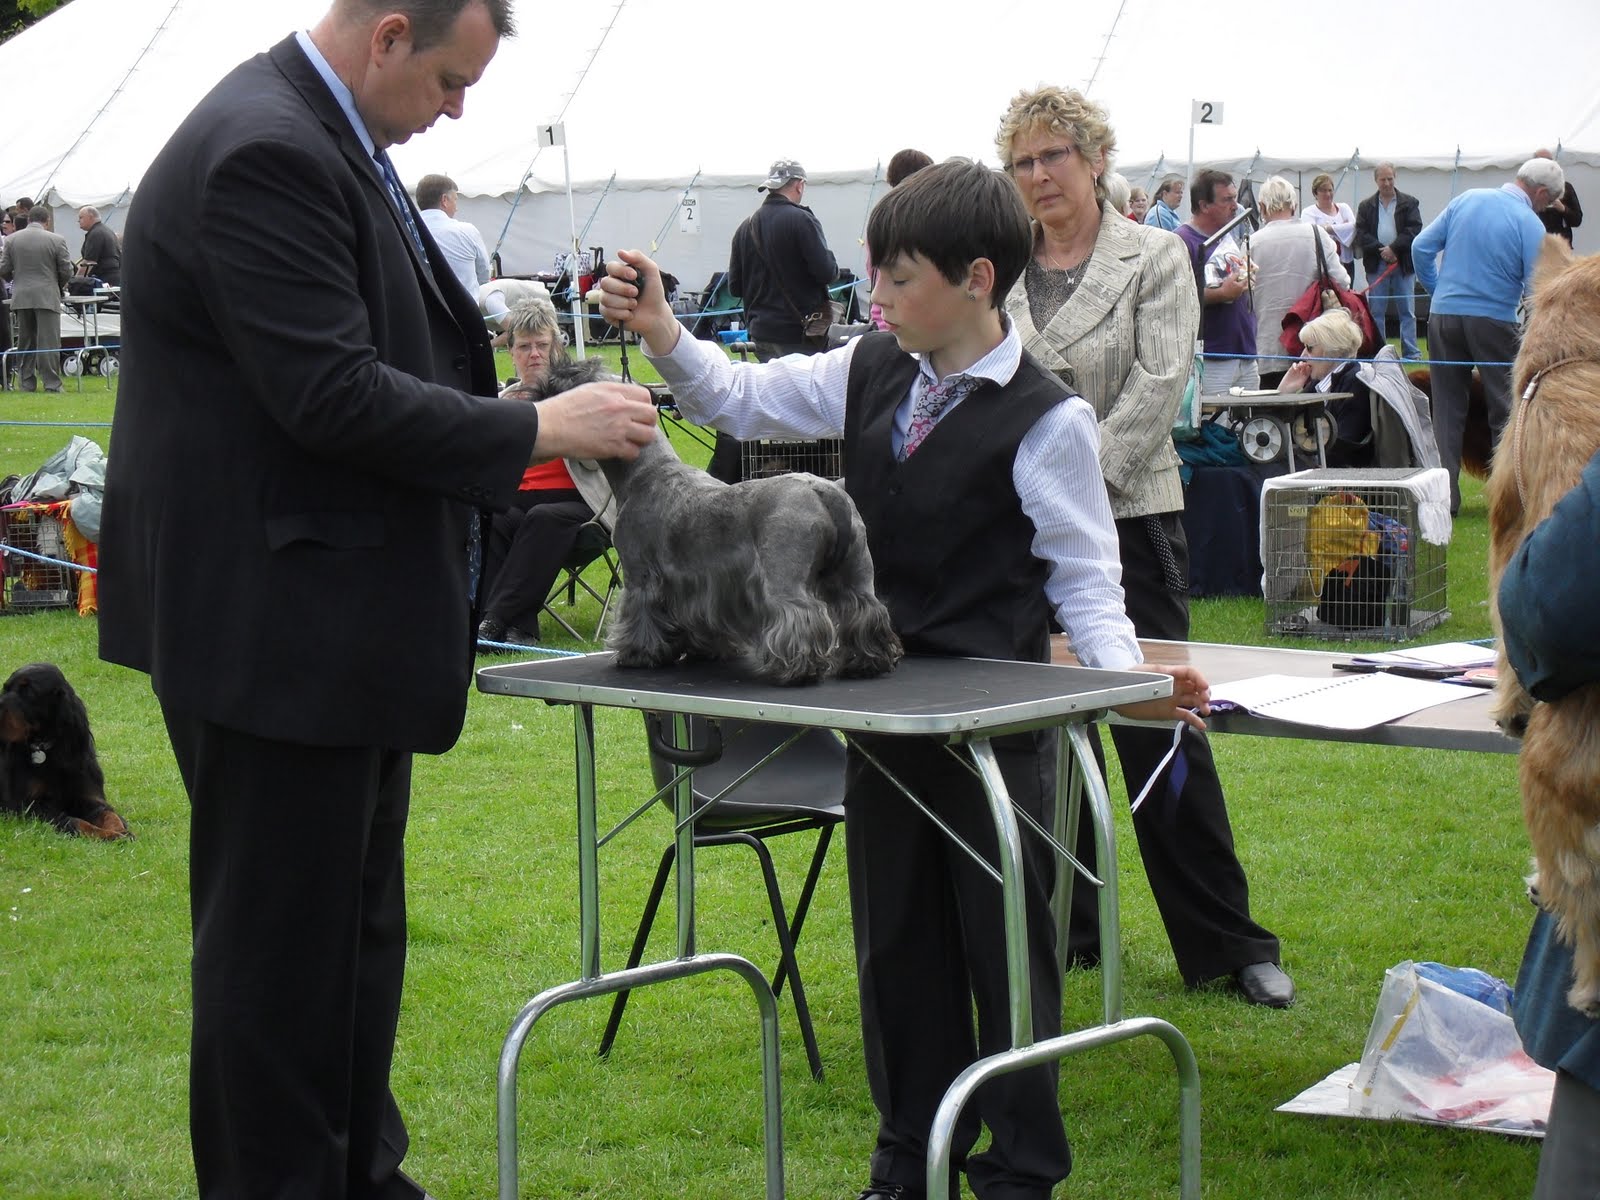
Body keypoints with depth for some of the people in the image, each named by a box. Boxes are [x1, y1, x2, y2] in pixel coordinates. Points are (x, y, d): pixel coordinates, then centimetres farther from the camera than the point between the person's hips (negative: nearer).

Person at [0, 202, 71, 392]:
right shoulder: (56, 240, -5)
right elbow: (66, 271, -3)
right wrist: (58, 285, 17)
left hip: (21, 297, 3)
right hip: (47, 297, -3)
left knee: (25, 342, 11)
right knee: (48, 341, -2)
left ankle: (26, 383, 12)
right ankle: (51, 384, -5)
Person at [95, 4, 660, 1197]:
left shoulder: (330, 138, 12)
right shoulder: (263, 153, -20)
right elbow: (331, 394, -25)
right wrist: (539, 428, -18)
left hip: (344, 619, 11)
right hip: (275, 621, -11)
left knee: (356, 922, 19)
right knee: (280, 934, 0)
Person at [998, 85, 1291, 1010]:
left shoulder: (1155, 256, 1)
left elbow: (1158, 384, -8)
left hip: (1127, 515, -3)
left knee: (1161, 729, -2)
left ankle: (1228, 942, 7)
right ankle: (1067, 926, 21)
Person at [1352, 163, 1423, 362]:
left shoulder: (1409, 203, 5)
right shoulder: (1366, 206, 10)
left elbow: (1414, 230, -5)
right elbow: (1361, 234, 1)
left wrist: (1394, 248, -15)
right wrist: (1381, 250, -12)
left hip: (1403, 263, -1)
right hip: (1376, 264, 1)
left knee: (1407, 311, 0)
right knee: (1376, 312, 2)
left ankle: (1410, 353, 2)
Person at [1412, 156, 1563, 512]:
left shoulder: (1466, 200, 5)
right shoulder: (1530, 224, -8)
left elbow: (1421, 247, 7)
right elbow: (1536, 291, -10)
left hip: (1443, 316, 4)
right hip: (1493, 321, -4)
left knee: (1446, 412, 9)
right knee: (1506, 410, 6)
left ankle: (1445, 499, 7)